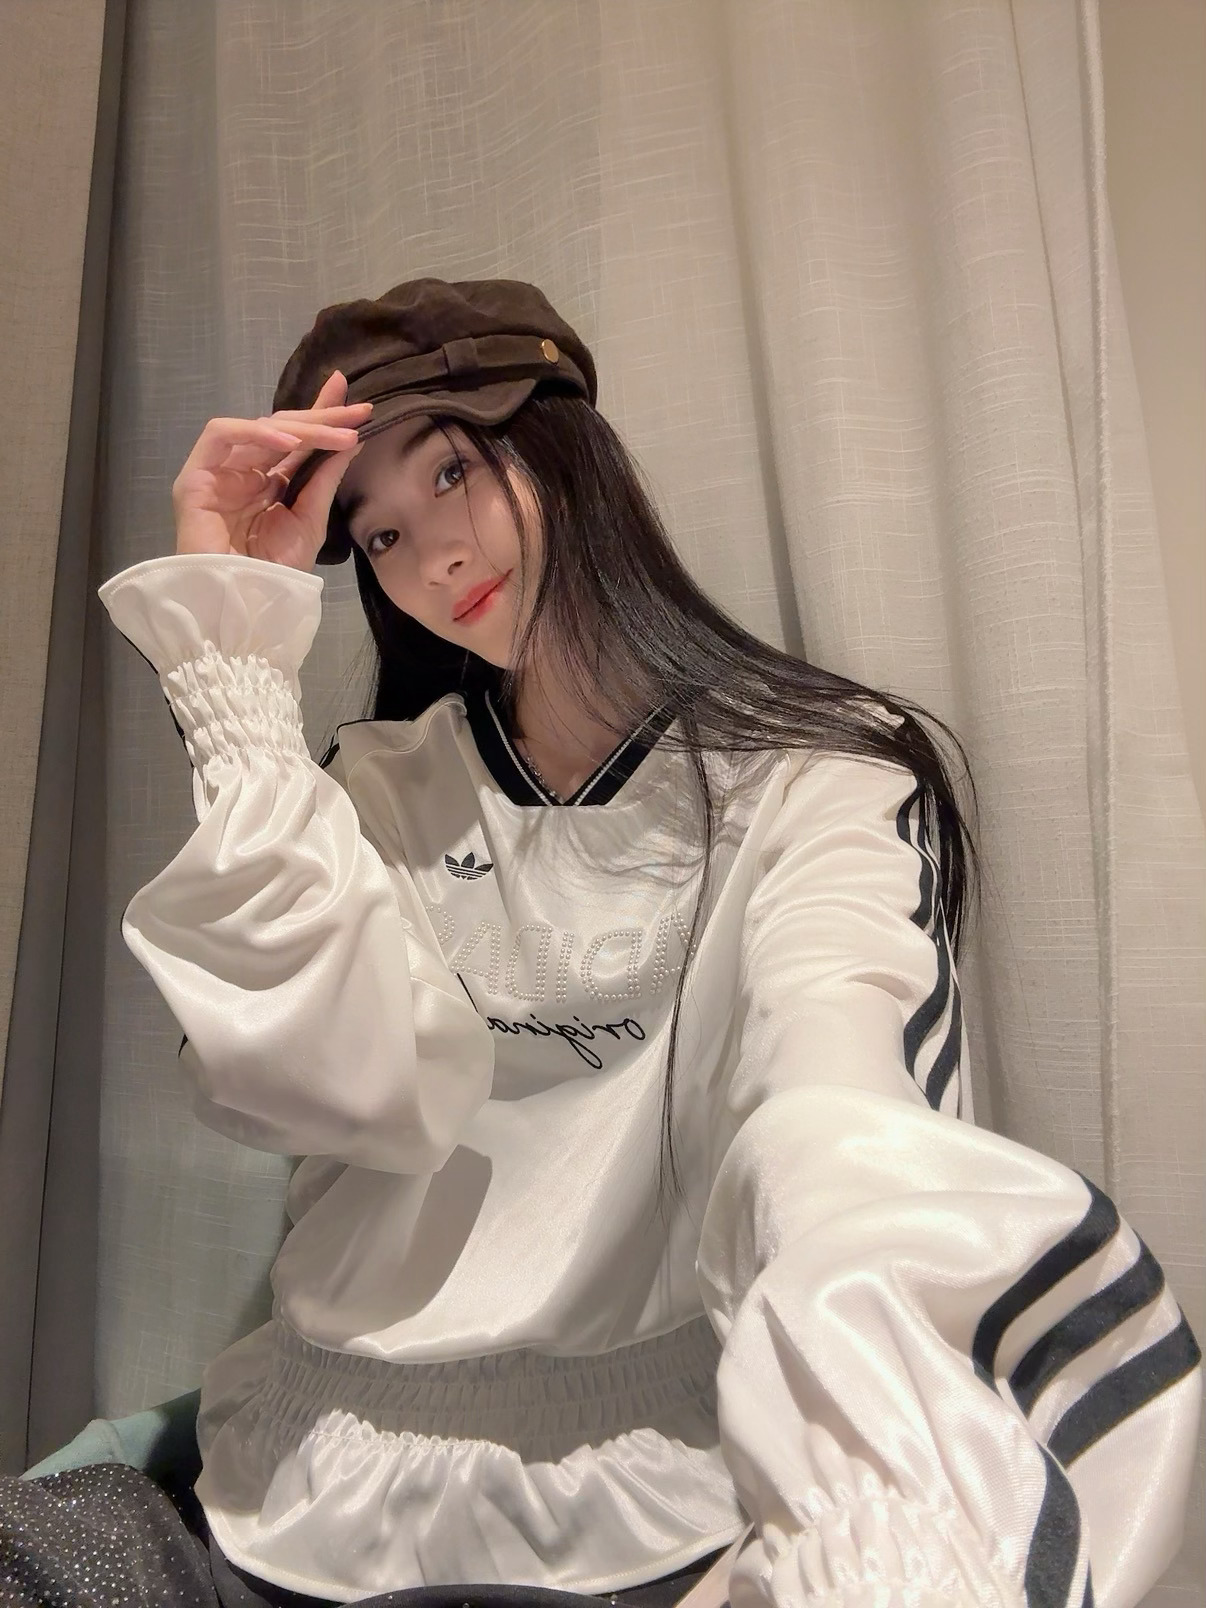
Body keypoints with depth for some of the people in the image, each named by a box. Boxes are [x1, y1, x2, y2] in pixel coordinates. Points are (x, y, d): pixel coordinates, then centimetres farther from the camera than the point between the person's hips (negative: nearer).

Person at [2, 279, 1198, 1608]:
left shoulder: (814, 778, -3)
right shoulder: (383, 789, 6)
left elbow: (831, 1091, -21)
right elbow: (352, 1087, -11)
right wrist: (236, 641, -10)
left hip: (671, 1473, -2)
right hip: (344, 1474, 3)